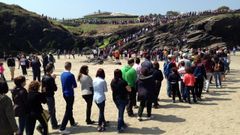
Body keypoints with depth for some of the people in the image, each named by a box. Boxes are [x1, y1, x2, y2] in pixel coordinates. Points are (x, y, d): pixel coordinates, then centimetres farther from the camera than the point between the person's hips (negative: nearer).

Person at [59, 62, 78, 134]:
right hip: (70, 94, -8)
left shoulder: (62, 74, 4)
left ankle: (72, 122, 41)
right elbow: (75, 85, -11)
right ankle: (62, 128, -6)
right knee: (68, 111, -4)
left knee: (69, 108, 23)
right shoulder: (71, 75, -19)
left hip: (64, 94, 8)